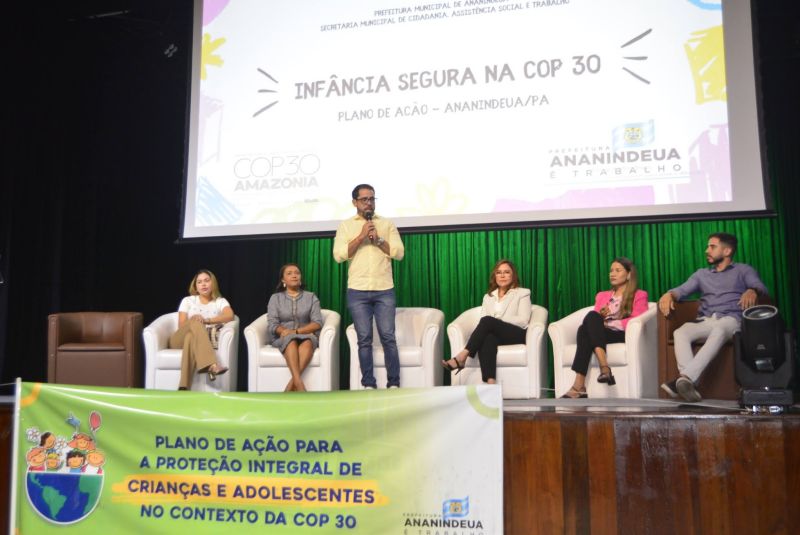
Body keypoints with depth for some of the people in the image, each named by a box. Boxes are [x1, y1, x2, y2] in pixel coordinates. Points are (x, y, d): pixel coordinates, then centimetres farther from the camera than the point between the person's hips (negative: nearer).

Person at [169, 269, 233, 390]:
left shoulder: (220, 301, 15)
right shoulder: (188, 300, 18)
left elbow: (230, 315, -8)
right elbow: (181, 325, 5)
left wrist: (207, 320, -22)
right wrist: (194, 321, -17)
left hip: (200, 342, 0)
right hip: (180, 340, 0)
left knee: (191, 338, -39)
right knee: (195, 321, -35)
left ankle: (184, 388, -54)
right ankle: (211, 365, -58)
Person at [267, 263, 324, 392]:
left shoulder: (311, 297, 11)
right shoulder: (275, 298, 12)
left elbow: (317, 323, -2)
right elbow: (272, 325, 0)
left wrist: (296, 331, -17)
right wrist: (285, 331, -22)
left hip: (306, 336, 0)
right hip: (282, 338, 0)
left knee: (307, 342, -37)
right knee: (291, 341, -37)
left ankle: (291, 385, -46)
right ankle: (298, 383, -52)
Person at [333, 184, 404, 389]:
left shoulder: (387, 224, 11)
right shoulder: (345, 226, 8)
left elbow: (399, 252, 3)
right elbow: (339, 255, -3)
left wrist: (378, 239, -9)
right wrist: (361, 236, -9)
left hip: (384, 290, 0)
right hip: (357, 291, 0)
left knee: (388, 337, -3)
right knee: (364, 339, 2)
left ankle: (394, 384, 4)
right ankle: (368, 384, 8)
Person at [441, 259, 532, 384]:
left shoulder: (522, 293, 13)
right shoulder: (488, 296, 26)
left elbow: (523, 320, -1)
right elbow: (482, 320, 13)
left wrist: (497, 320, -10)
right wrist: (491, 323, -12)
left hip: (516, 335, -3)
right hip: (494, 334, 3)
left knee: (488, 321, -33)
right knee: (487, 338, -37)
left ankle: (461, 357, -42)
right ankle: (490, 383, -55)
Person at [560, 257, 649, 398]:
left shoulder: (639, 295, 17)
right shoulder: (602, 295, 32)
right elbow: (593, 319, 19)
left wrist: (608, 323, -9)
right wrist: (600, 317, -4)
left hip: (623, 335, -4)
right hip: (599, 334, 4)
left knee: (591, 317, -32)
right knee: (584, 328, -31)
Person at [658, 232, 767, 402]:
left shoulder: (743, 270, 19)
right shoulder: (701, 274, 29)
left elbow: (761, 287, 1)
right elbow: (682, 290, 14)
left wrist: (752, 291, -24)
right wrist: (669, 294, -10)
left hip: (731, 320, -3)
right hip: (705, 321, 4)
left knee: (718, 330, -41)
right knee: (680, 333, -31)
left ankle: (685, 378, -55)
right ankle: (690, 383, -46)